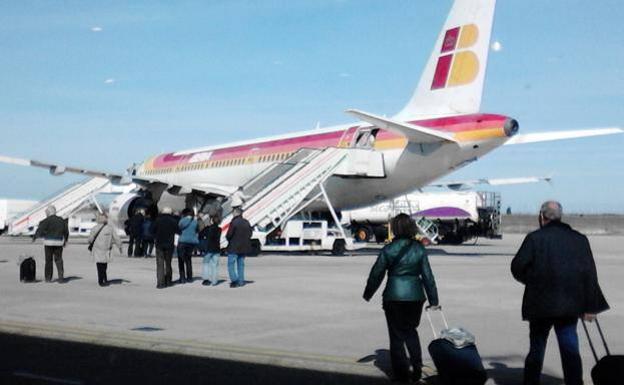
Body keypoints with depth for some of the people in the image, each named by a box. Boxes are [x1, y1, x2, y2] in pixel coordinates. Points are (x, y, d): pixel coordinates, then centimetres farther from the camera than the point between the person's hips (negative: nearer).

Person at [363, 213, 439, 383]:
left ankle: (401, 374, 12)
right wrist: (433, 300, 7)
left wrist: (368, 294, 13)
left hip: (394, 297, -3)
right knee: (411, 331, 22)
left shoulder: (388, 249, -8)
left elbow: (376, 274, -1)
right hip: (415, 297, 3)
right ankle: (417, 366, 10)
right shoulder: (419, 249, -1)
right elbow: (428, 275, 1)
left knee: (397, 336, 9)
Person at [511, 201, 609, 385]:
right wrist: (590, 307, 2)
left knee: (537, 349, 12)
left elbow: (517, 267, -6)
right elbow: (589, 274, 0)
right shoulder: (580, 239, 3)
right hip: (570, 305, 2)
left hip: (541, 304, -1)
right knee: (570, 349, 5)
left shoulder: (535, 238, -6)